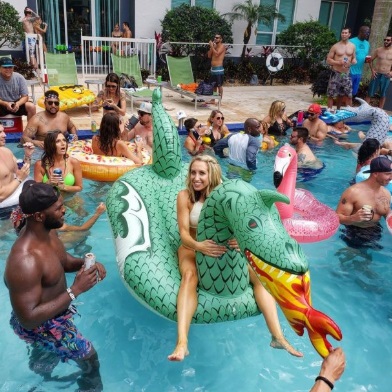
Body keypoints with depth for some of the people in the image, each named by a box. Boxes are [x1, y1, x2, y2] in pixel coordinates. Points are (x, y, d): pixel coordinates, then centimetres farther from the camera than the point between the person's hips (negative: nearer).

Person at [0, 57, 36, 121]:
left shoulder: (19, 77, -10)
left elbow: (25, 96, -8)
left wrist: (18, 104, -29)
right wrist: (5, 104, -33)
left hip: (16, 104, 2)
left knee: (31, 107, -25)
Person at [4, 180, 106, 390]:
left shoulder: (46, 231, -14)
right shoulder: (24, 261, -42)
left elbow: (62, 261, 5)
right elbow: (28, 318, -38)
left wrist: (84, 263, -17)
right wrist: (75, 290, -38)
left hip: (54, 309, 9)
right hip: (39, 326, -8)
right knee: (89, 357, 5)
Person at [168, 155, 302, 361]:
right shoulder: (185, 196, -10)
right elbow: (184, 233, -16)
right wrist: (198, 246, -39)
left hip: (226, 247, 2)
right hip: (193, 248, -2)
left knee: (258, 274, -19)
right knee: (189, 276, -35)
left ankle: (278, 336, -21)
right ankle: (181, 342, -46)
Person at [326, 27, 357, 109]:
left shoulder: (352, 46, 7)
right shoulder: (335, 46, -4)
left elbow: (354, 58, 18)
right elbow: (328, 59, -4)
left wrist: (354, 61, -7)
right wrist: (339, 62, -19)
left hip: (346, 74, 4)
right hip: (336, 74, -4)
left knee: (349, 94, 6)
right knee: (331, 94, -4)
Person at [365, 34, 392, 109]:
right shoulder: (378, 50, 1)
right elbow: (371, 60, 9)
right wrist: (372, 70, -3)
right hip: (376, 75, -1)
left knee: (383, 95, 9)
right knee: (370, 93, 0)